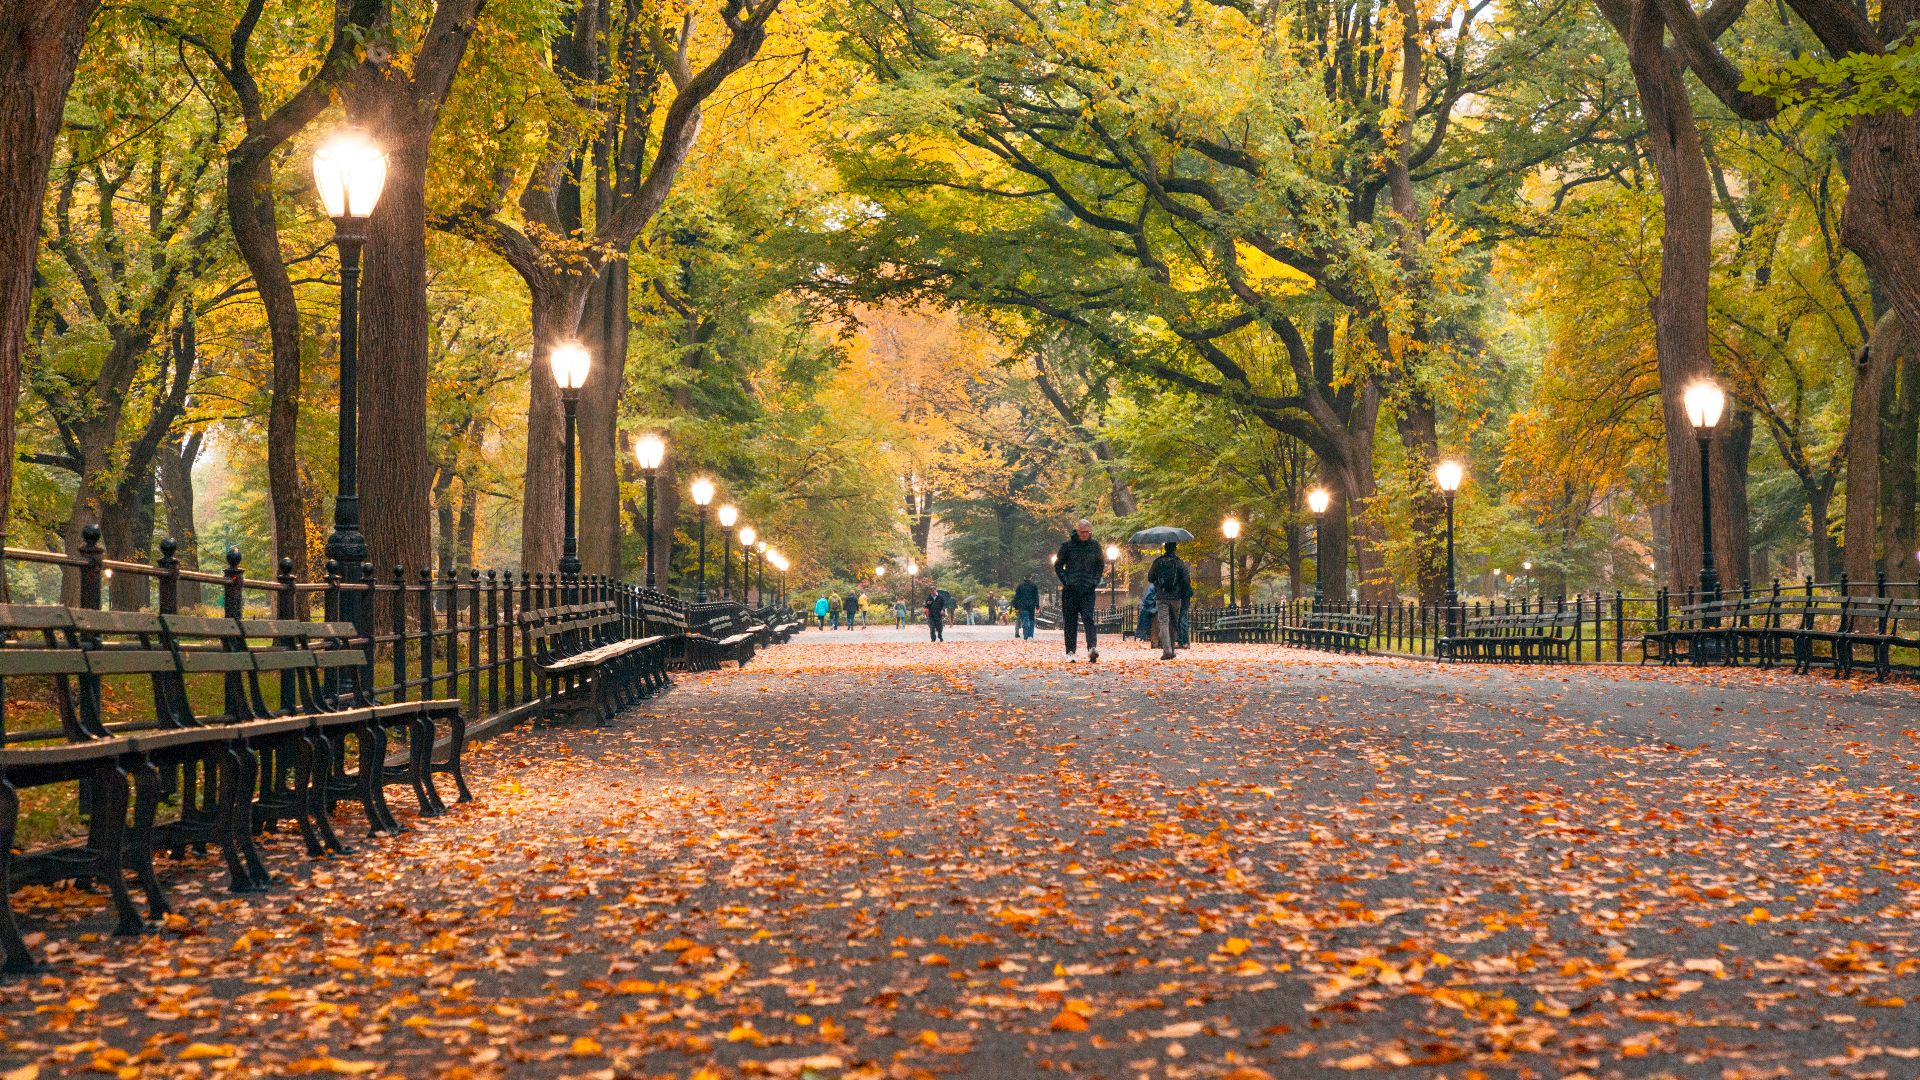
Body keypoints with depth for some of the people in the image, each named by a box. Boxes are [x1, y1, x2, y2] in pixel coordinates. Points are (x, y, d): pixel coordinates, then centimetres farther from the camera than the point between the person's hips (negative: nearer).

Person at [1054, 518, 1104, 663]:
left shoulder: (1095, 546, 6)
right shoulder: (1067, 545, 0)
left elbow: (1100, 566, 16)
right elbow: (1058, 565, 6)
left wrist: (1095, 581, 2)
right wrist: (1065, 581, -6)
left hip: (1088, 590, 0)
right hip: (1070, 590, 0)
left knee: (1088, 618, -14)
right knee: (1070, 622, 2)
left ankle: (1092, 648, -25)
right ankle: (1070, 652, 7)